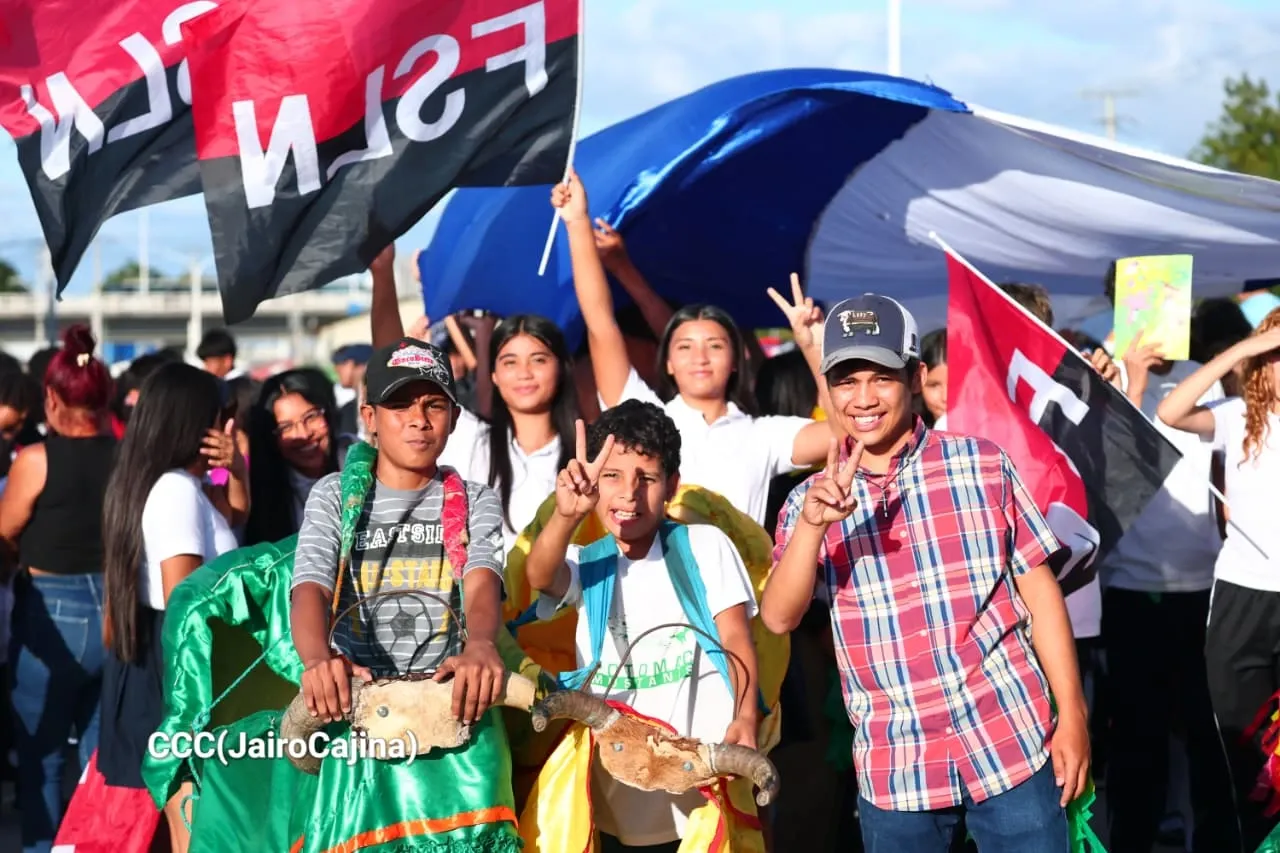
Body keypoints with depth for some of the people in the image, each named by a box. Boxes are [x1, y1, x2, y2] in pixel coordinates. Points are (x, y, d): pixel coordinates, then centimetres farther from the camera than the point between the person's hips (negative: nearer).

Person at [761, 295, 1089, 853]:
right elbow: (779, 619, -9)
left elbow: (1039, 589, 4)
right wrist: (813, 525, -24)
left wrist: (1072, 714, 0)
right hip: (894, 768, 1)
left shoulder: (983, 465, 0)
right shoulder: (812, 500, 3)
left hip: (1011, 744, -1)